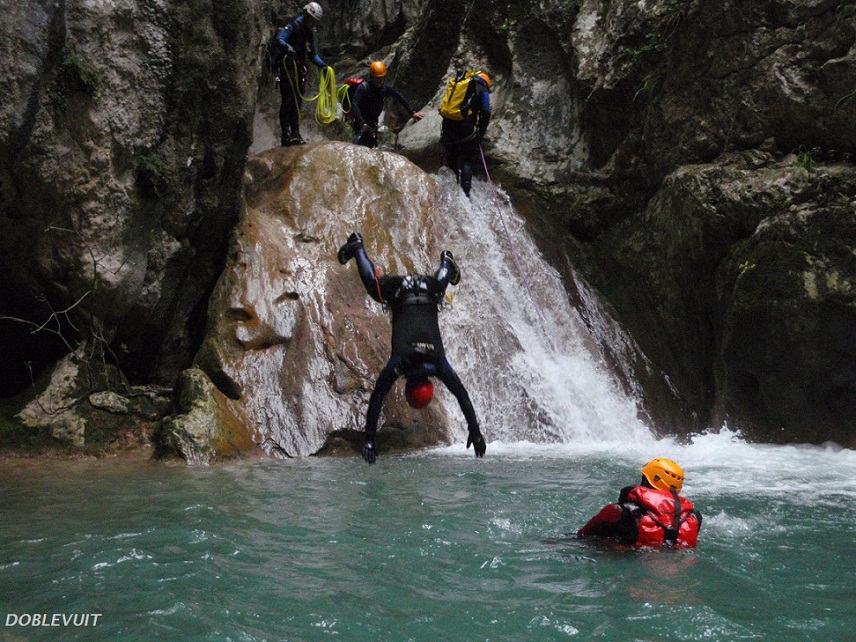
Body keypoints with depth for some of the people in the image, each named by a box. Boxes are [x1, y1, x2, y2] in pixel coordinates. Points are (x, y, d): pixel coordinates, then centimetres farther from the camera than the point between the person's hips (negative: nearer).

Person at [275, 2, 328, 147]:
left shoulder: (309, 33, 18)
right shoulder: (293, 26, -5)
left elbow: (313, 54, 21)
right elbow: (279, 39, -19)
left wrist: (322, 64, 4)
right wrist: (287, 47, -39)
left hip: (299, 69, 8)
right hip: (287, 67, -8)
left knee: (297, 102, 7)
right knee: (288, 101, -13)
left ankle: (295, 134, 9)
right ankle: (286, 135, -15)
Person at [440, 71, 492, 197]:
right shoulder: (482, 90, 8)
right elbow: (485, 114, -2)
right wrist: (480, 134, 6)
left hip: (448, 125, 4)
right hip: (465, 129, -4)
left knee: (451, 160, 16)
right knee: (467, 161, 5)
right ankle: (465, 192, -4)